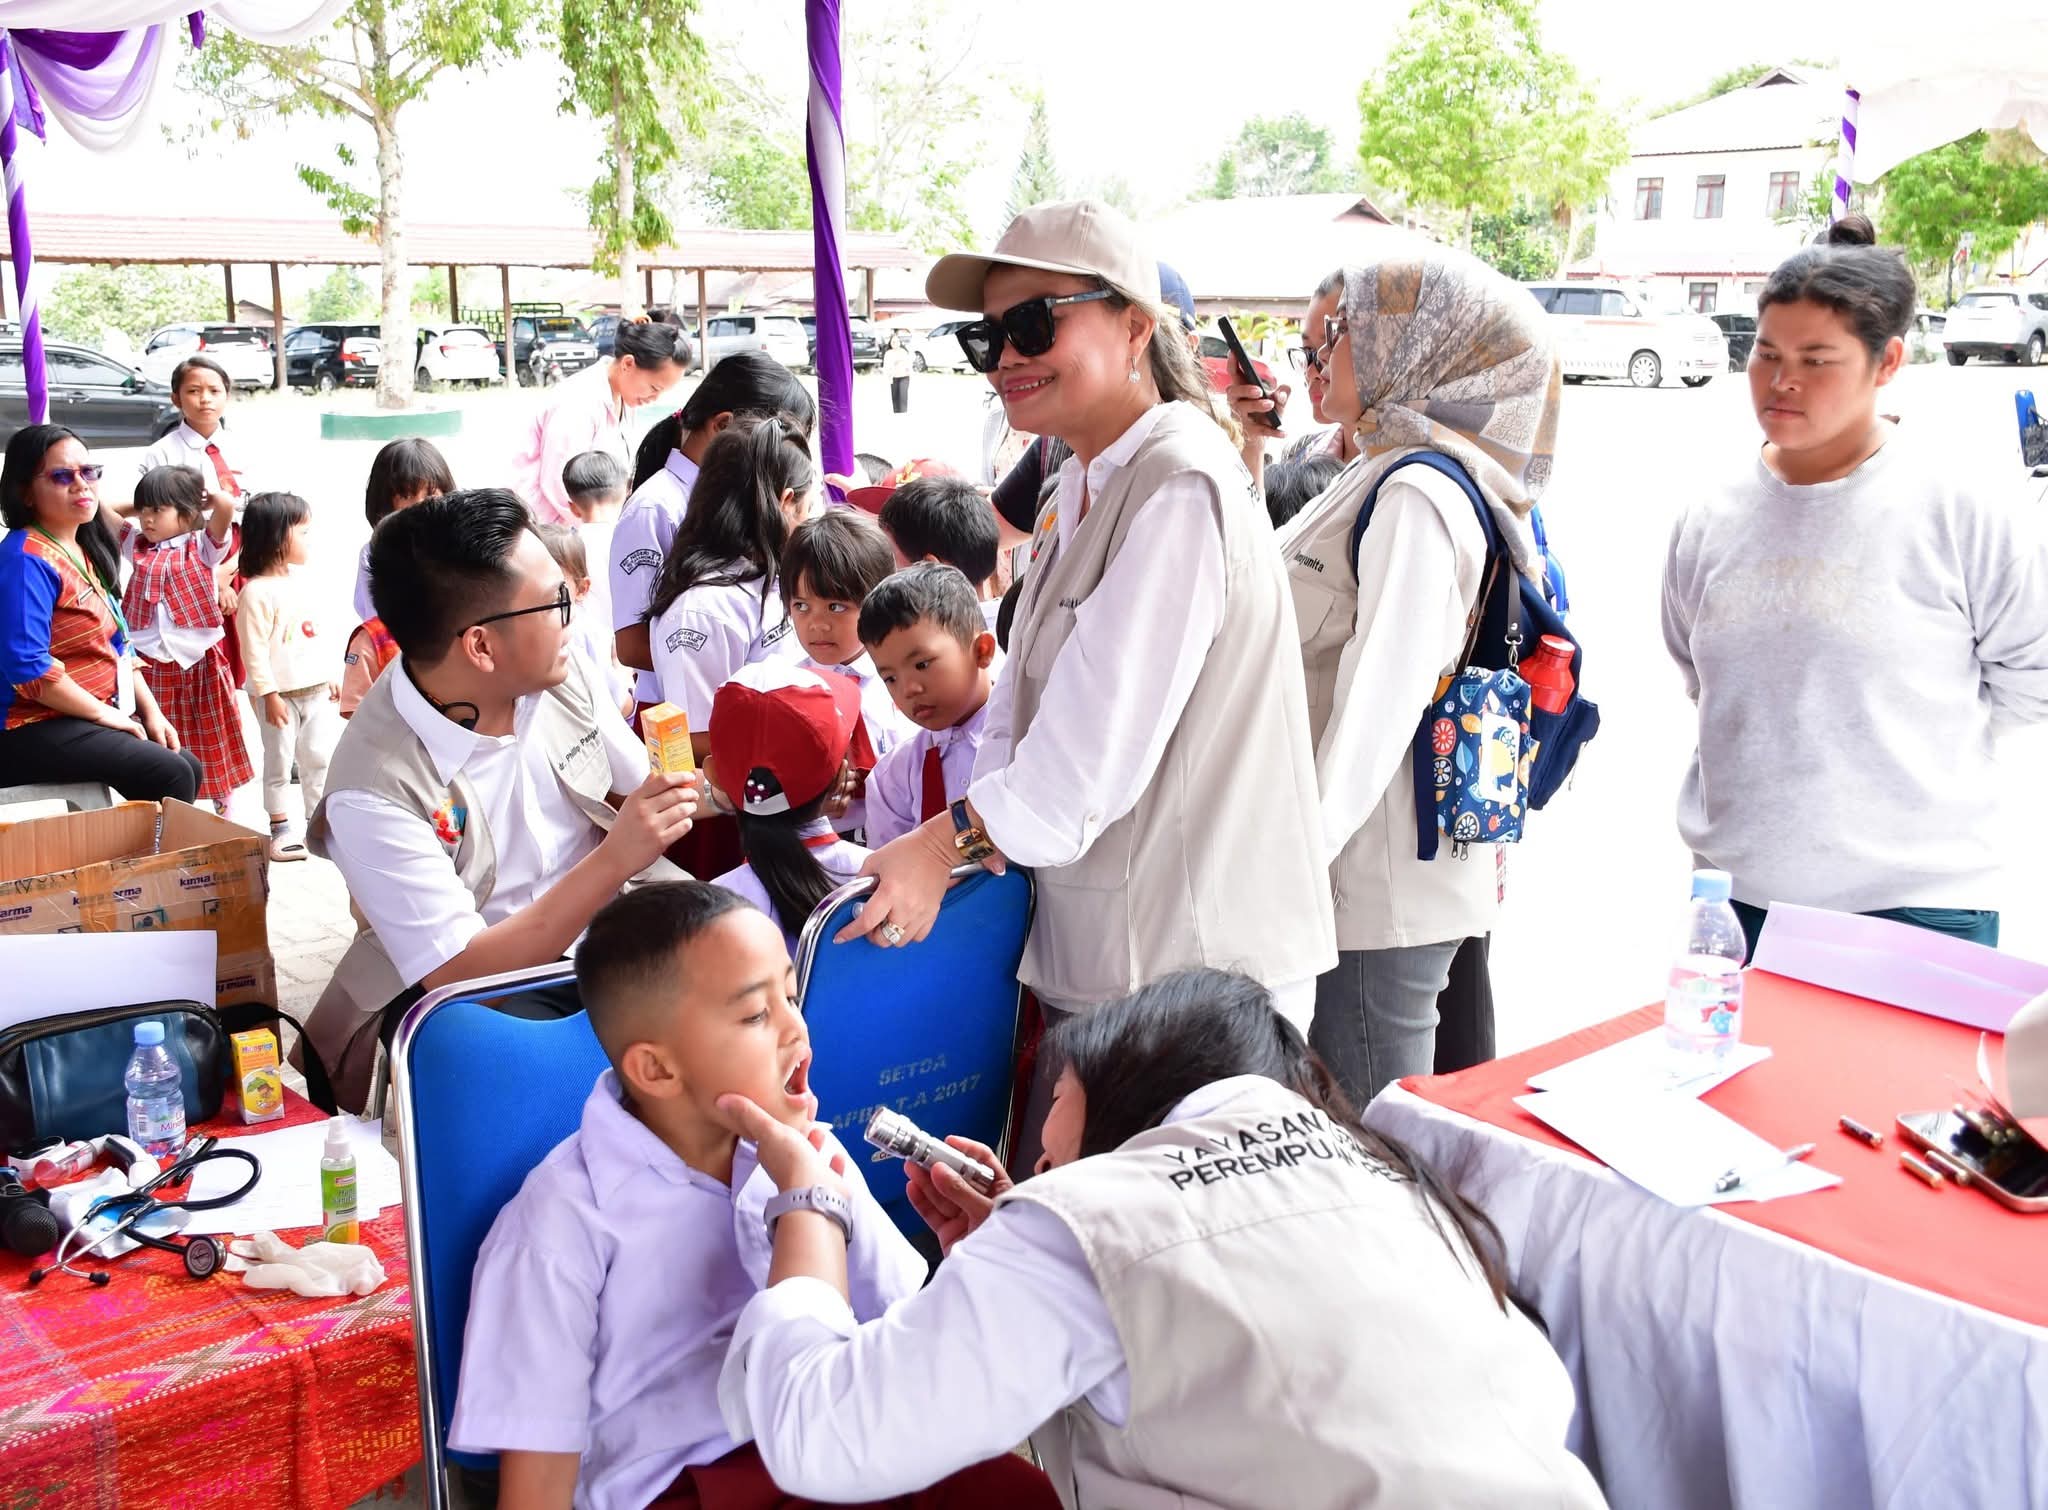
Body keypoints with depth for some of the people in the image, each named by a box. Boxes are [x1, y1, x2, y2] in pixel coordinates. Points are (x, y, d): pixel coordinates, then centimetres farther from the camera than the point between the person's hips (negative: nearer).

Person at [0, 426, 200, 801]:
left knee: (187, 767, 12)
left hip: (88, 718, 10)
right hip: (32, 729, -10)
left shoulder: (85, 550, 11)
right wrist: (103, 713, -16)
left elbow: (117, 644, 17)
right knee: (168, 776, -19)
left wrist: (151, 711, 7)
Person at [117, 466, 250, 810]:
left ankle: (223, 807, 21)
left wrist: (203, 496, 0)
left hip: (198, 661, -3)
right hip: (149, 663, 3)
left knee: (210, 742, 9)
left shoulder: (203, 546, -4)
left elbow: (227, 505, -19)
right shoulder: (136, 545, 9)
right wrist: (139, 507, 13)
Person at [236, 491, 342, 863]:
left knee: (320, 759, 12)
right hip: (280, 695, -7)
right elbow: (254, 649, -18)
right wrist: (268, 694, -20)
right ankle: (280, 830, 15)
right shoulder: (257, 592, -16)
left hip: (316, 691, 7)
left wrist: (331, 677, 15)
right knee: (279, 764, 5)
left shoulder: (300, 582, 9)